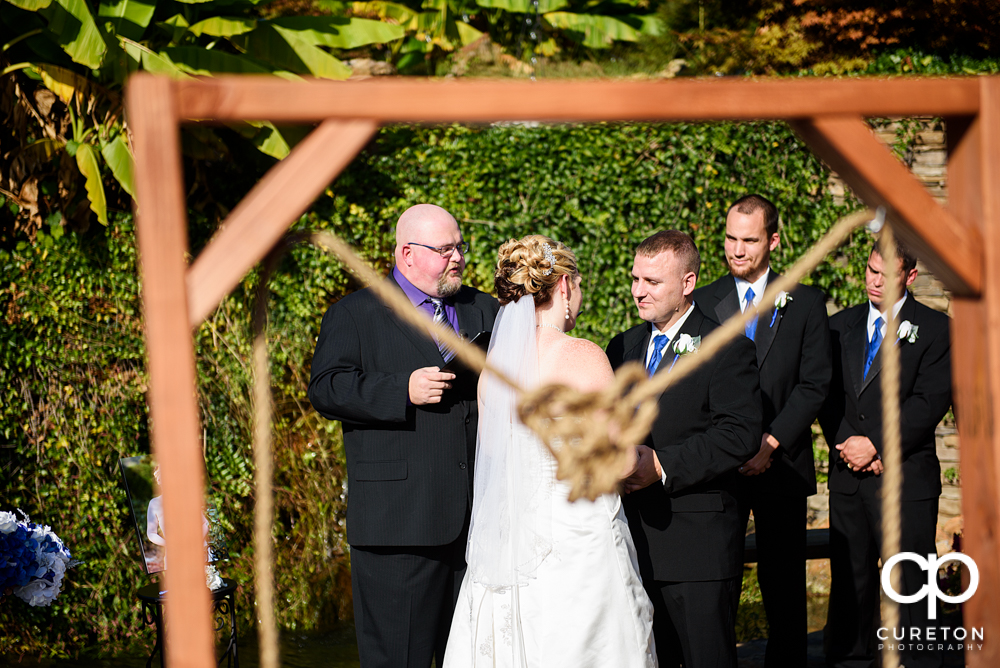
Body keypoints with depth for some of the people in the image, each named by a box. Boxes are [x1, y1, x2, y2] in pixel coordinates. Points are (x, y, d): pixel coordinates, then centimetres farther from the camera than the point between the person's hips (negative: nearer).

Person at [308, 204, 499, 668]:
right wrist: (404, 390, -19)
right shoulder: (355, 314, 2)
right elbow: (325, 389, -8)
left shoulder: (485, 312, 18)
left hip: (478, 520, 5)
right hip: (398, 520, -5)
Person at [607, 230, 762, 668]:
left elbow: (740, 434, -15)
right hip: (634, 541, 6)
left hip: (699, 546, -6)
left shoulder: (728, 349, -5)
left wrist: (662, 465, -21)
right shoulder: (622, 348, 15)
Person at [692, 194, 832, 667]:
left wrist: (771, 443, -11)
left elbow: (813, 384, -1)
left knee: (784, 581, 4)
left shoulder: (805, 304, 4)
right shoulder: (703, 303, 7)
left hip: (781, 463, -1)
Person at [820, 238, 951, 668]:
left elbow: (930, 402, -8)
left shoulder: (935, 329, 1)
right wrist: (846, 446, -6)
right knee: (848, 581, 7)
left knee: (910, 585, -3)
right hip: (848, 475, 4)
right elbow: (828, 397, 10)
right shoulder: (841, 326, 14)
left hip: (905, 476, -4)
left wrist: (876, 444, -13)